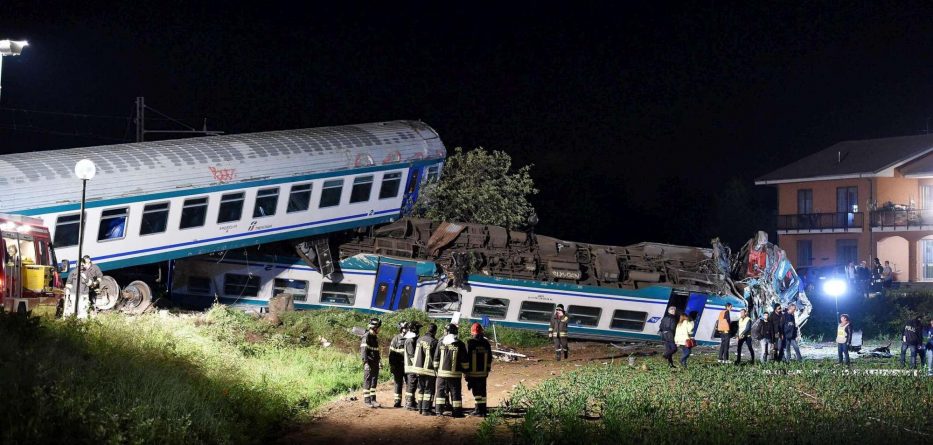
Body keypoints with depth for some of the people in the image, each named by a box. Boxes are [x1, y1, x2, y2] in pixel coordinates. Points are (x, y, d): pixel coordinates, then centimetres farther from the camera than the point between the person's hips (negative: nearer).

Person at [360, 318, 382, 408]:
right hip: (369, 363, -9)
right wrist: (366, 362, -27)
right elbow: (364, 350, -20)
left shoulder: (375, 337, 15)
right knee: (367, 382, -4)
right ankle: (366, 400, -1)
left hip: (375, 363, 9)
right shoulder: (366, 337, -13)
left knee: (374, 382, 10)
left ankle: (373, 400, 15)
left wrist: (379, 362, 22)